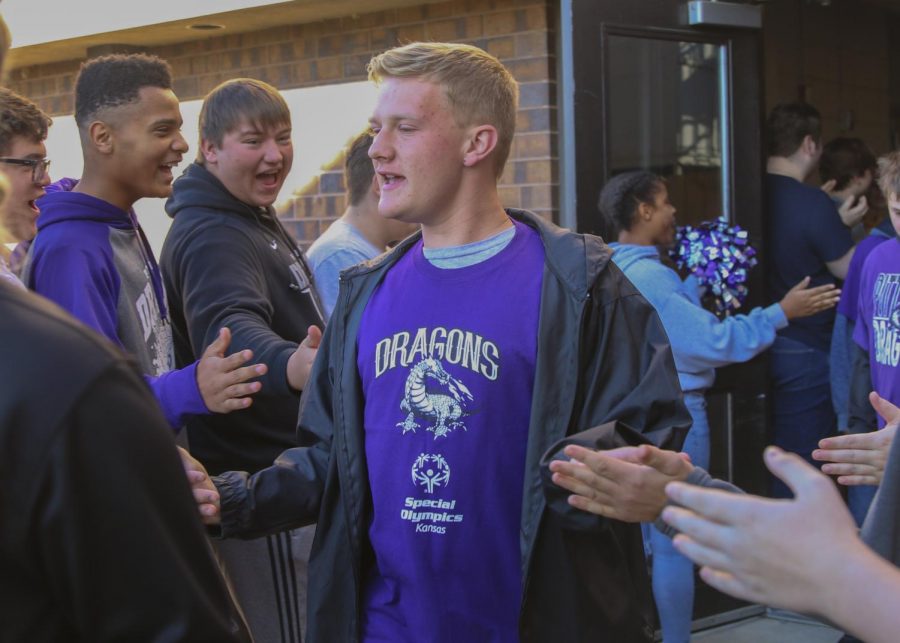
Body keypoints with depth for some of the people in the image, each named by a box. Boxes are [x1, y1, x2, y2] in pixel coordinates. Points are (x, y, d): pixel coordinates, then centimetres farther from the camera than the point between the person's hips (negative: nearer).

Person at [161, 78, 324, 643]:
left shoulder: (258, 221, 11)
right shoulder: (212, 237, -22)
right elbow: (229, 324, -42)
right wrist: (287, 365, -61)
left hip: (283, 468, 10)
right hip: (259, 477, -10)